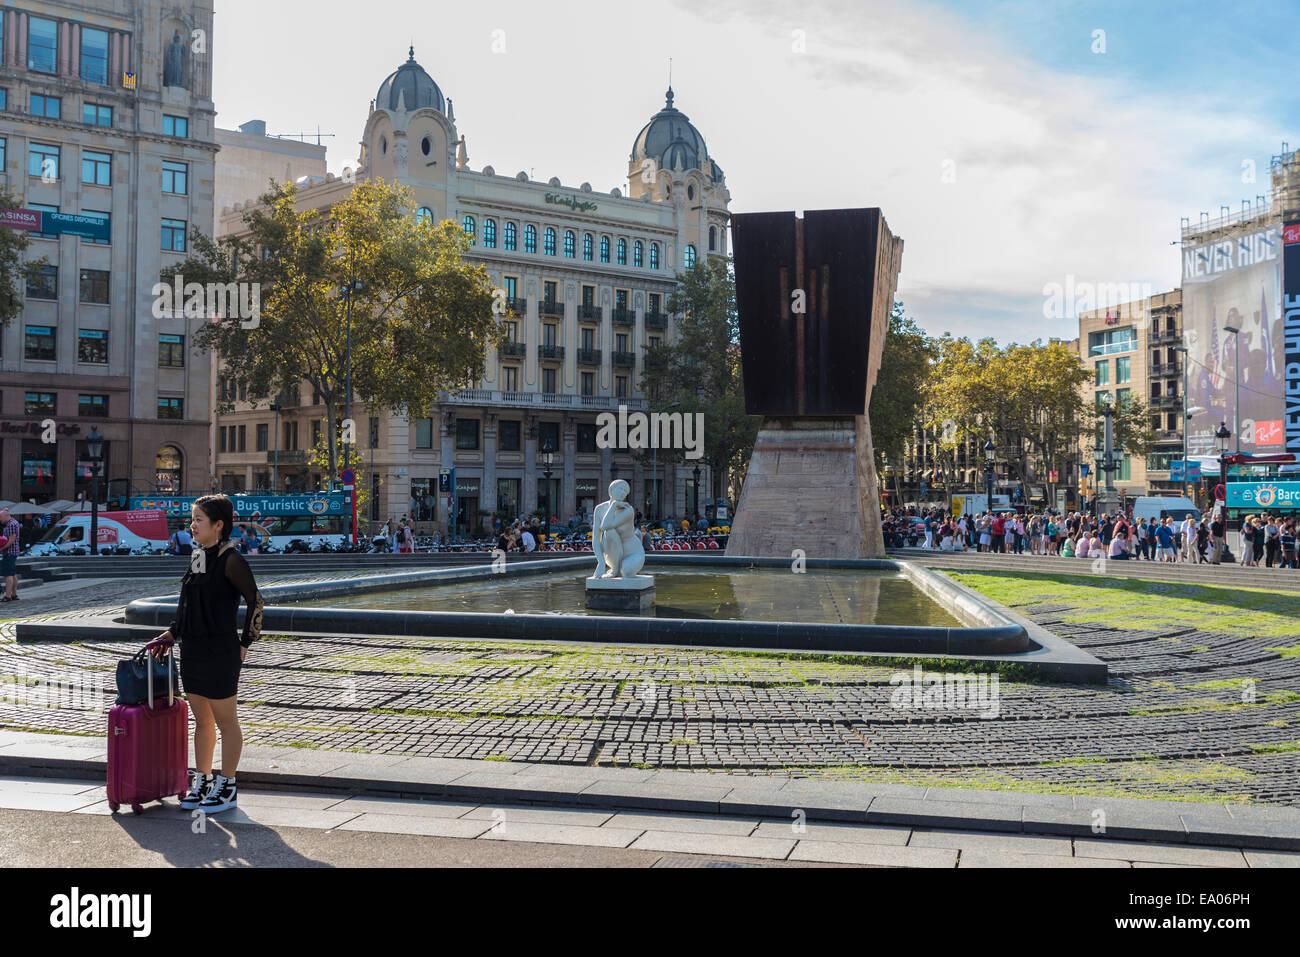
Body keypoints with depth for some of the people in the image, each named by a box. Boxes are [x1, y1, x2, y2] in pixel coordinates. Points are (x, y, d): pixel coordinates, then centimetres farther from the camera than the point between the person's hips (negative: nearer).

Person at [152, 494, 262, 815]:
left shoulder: (231, 560, -14)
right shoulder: (197, 557, 10)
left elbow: (255, 601, -12)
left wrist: (245, 643, -8)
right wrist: (172, 632, 12)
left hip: (220, 653, -8)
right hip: (192, 651, 8)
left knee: (226, 721, 4)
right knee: (202, 721, 16)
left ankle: (227, 788, 14)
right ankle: (202, 781, 27)